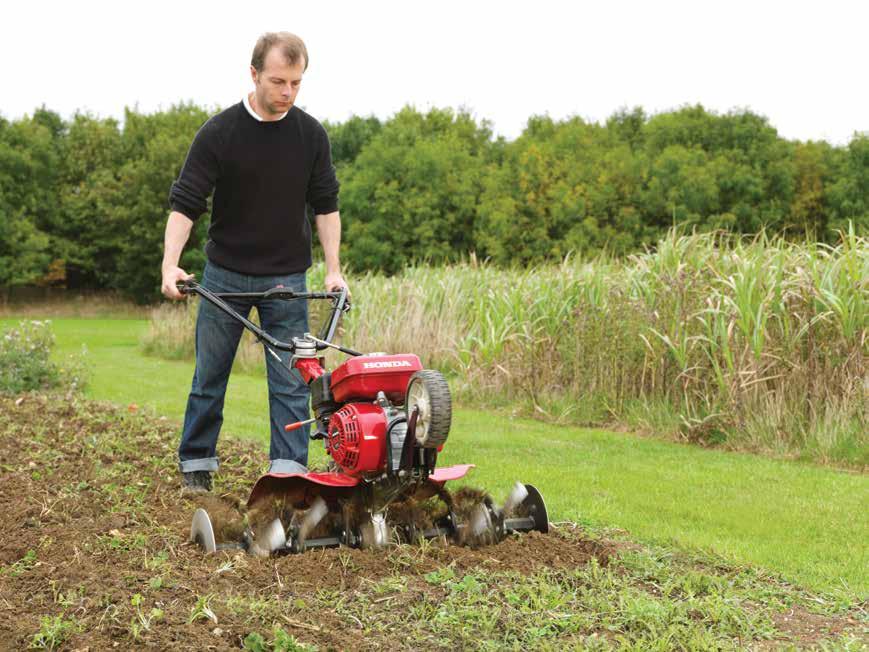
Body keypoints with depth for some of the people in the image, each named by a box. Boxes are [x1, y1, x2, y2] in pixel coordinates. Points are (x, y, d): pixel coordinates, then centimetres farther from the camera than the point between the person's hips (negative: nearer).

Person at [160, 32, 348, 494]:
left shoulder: (311, 135, -3)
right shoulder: (219, 132, -12)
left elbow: (325, 205, 3)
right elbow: (185, 203, -13)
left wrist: (333, 269, -3)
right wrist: (170, 265, -25)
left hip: (286, 278, 1)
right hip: (225, 275, -1)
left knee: (290, 380, -2)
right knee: (210, 375, 8)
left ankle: (288, 471, 3)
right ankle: (196, 464, 22)